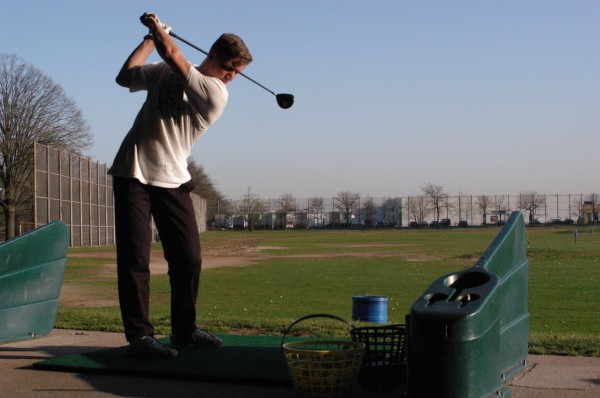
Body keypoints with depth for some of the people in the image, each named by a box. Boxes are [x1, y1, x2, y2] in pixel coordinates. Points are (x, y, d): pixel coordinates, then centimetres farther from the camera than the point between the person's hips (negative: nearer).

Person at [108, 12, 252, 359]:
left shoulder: (216, 94, -5)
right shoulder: (165, 71, 8)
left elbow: (172, 53, -13)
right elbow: (126, 76, 13)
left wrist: (157, 27, 3)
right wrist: (151, 36, 11)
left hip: (173, 180, 0)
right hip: (133, 173, 0)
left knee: (189, 258, 0)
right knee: (135, 258, -6)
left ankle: (185, 329, 17)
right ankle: (139, 335, -2)